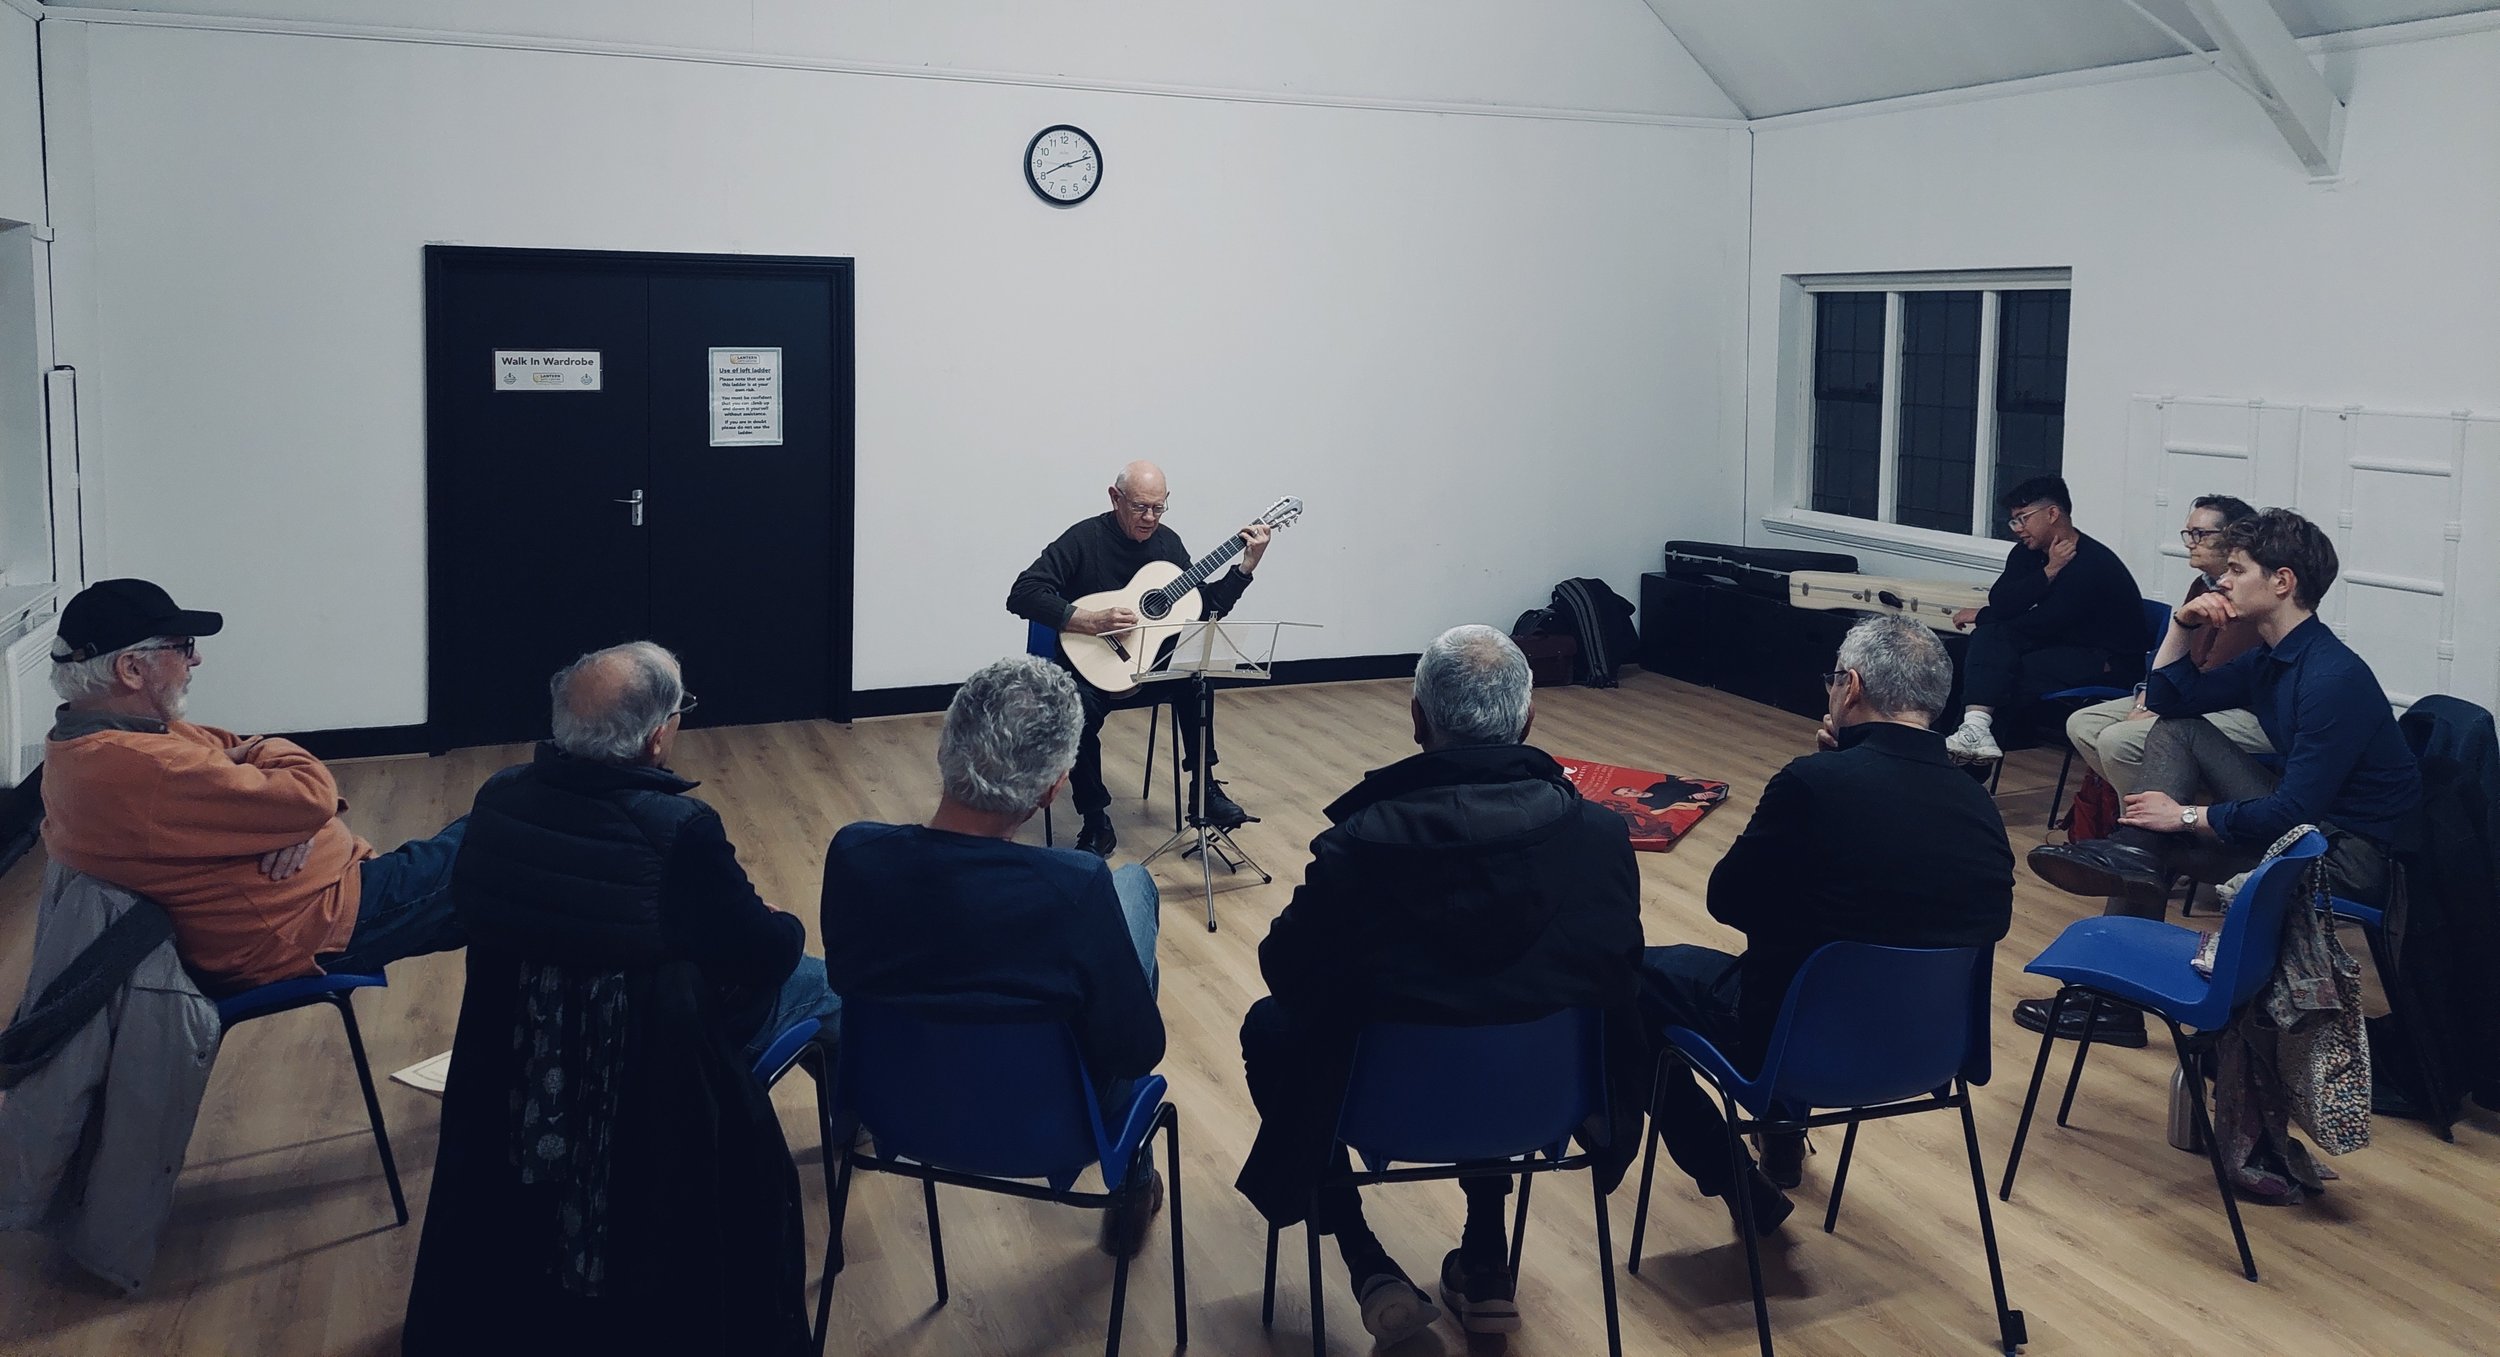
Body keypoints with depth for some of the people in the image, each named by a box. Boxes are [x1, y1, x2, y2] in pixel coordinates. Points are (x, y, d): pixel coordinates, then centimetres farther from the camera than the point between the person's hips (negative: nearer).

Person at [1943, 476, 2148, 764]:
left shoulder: (2093, 564, -21)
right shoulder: (2029, 553, 3)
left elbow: (2045, 624, -22)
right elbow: (2000, 604, -11)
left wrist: (1981, 617, -10)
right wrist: (2048, 572, -22)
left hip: (2109, 666, -7)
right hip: (2061, 647, 7)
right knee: (1990, 636, -20)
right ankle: (1975, 729, -36)